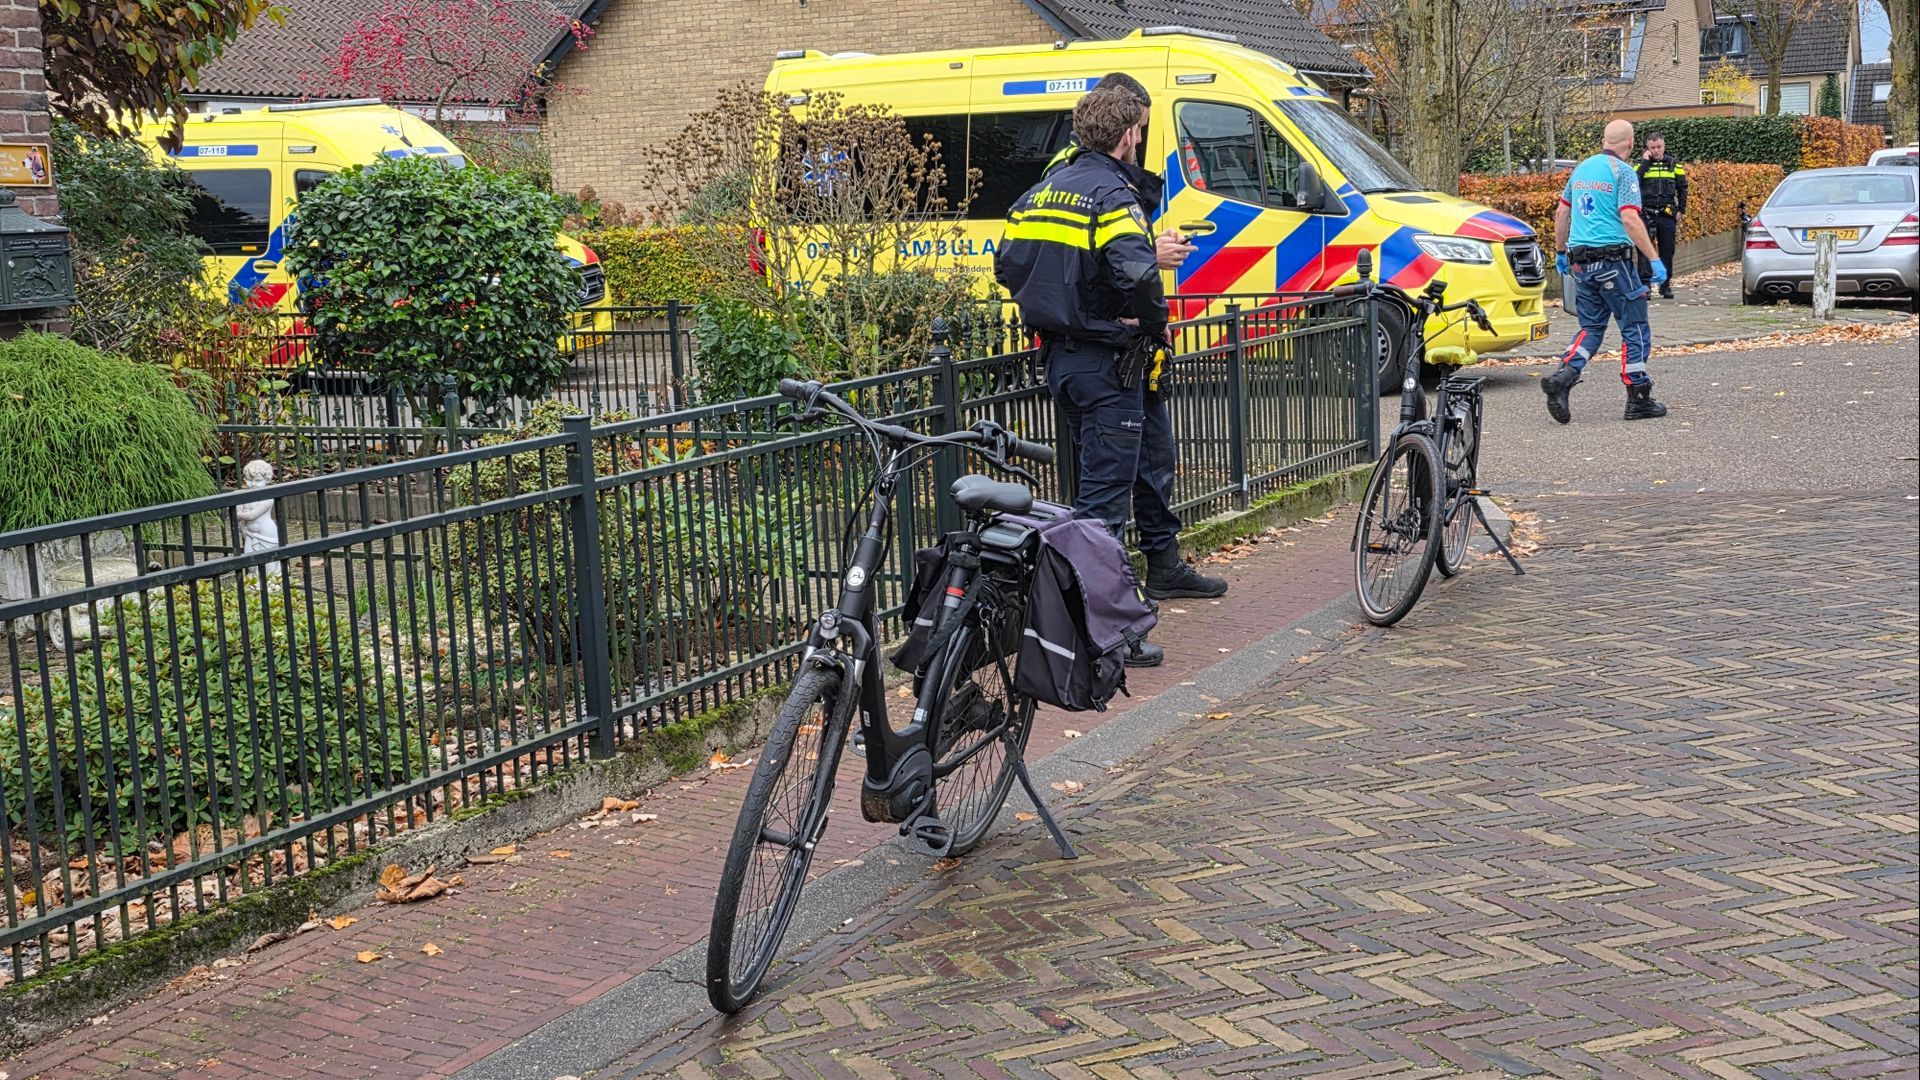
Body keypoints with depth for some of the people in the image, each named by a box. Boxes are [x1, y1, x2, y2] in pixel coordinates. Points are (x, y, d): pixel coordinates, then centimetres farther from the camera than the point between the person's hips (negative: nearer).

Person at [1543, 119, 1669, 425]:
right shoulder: (1623, 171, -9)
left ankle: (1562, 377, -11)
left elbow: (1561, 213, 18)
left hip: (1581, 261, 7)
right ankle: (1638, 399, 6)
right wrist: (1654, 259, -17)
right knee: (1635, 329, 4)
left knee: (1591, 327, 12)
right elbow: (1630, 219, -18)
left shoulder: (1582, 168, 12)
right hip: (1613, 259, -7)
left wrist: (1560, 251, 29)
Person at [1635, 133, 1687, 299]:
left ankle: (1665, 285, 14)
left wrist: (1680, 210, 7)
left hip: (1667, 215, 2)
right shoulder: (1641, 164, 5)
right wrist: (1645, 161, -10)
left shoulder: (1674, 165, 10)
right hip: (1646, 214, -2)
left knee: (1667, 252, 5)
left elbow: (1682, 189, 15)